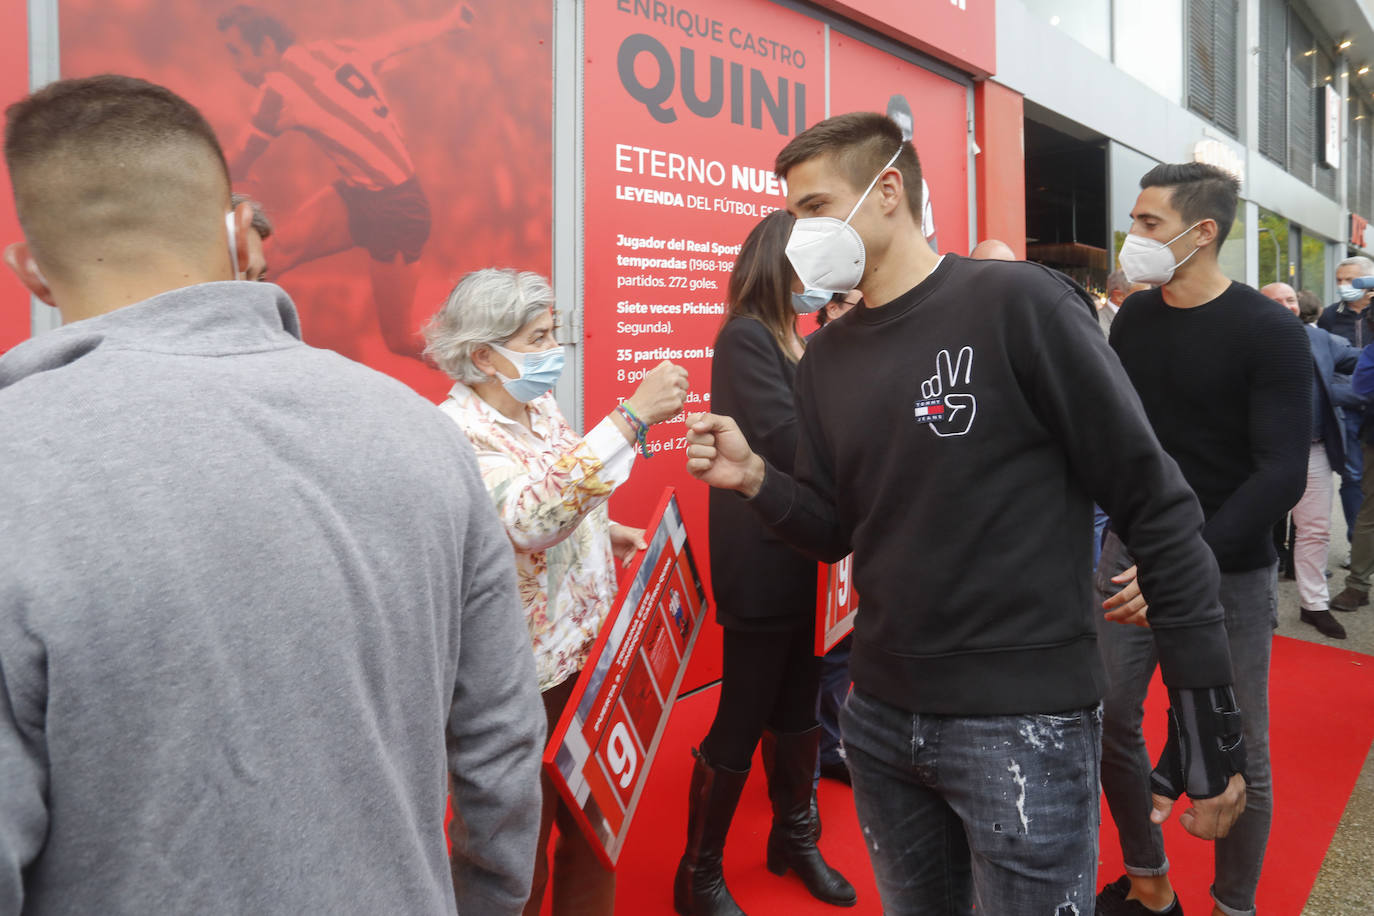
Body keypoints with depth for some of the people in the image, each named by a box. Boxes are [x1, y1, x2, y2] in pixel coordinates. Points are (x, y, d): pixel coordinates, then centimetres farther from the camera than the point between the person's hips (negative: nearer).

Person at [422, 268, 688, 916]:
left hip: (589, 653, 8)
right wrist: (632, 417, -38)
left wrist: (607, 531, 6)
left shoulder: (540, 408, 6)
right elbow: (528, 517, -38)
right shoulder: (455, 431, -19)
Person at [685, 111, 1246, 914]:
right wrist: (756, 480, -9)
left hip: (1024, 720, -6)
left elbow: (1155, 503, -12)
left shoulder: (1017, 303, -13)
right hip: (879, 718, 6)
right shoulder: (829, 356, 6)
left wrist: (1210, 724, -11)